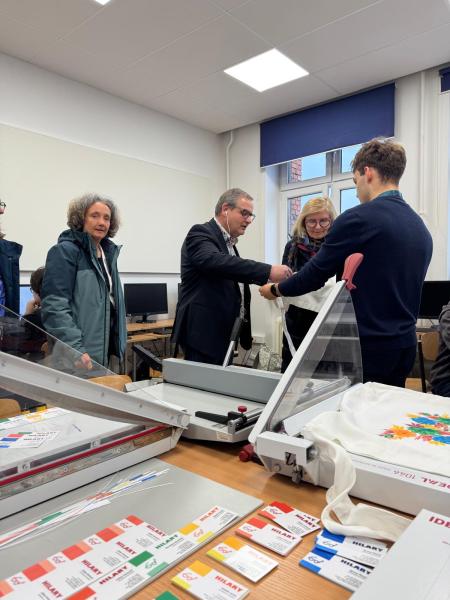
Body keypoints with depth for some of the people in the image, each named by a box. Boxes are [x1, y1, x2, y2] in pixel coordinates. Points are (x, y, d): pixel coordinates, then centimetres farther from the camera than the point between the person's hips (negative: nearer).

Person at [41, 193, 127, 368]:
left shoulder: (109, 252, 12)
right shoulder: (65, 251, -11)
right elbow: (54, 305, -20)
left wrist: (119, 343, 15)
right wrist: (74, 348, -28)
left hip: (105, 349, 8)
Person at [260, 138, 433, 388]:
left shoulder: (359, 218, -14)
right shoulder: (421, 227, 10)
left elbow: (315, 273, -9)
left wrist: (275, 289, 8)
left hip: (365, 347, -7)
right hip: (404, 346, 8)